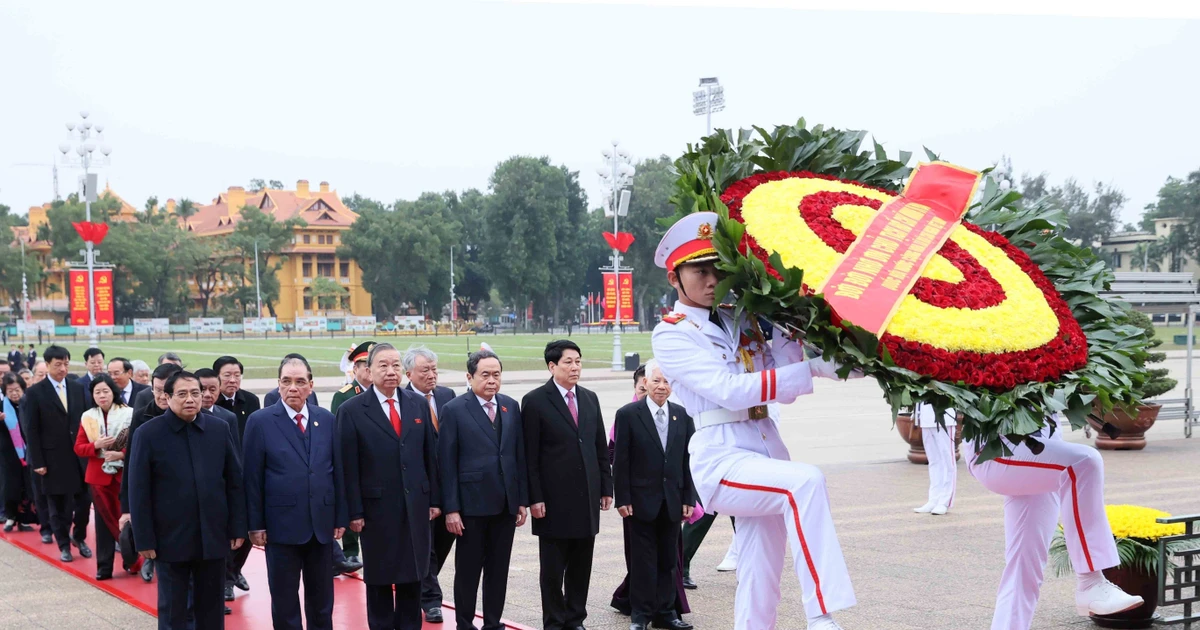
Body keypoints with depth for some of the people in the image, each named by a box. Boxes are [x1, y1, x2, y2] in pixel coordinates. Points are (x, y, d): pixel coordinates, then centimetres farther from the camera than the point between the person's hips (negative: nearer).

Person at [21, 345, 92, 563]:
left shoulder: (77, 389, 7)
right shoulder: (35, 393, -5)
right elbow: (31, 431, -6)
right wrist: (37, 462, -9)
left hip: (79, 456, 3)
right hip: (54, 460, -3)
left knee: (84, 501, 5)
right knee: (58, 506, 6)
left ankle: (79, 537, 26)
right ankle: (64, 545, 20)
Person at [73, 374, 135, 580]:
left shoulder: (129, 414, -5)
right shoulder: (87, 417, 5)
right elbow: (78, 448, 5)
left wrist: (122, 454, -19)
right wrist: (96, 445, -14)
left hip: (125, 474, -3)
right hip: (99, 476, 3)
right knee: (104, 521, 6)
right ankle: (104, 566, 10)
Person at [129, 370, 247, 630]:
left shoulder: (220, 429, 3)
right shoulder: (148, 434, -6)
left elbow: (235, 482, 5)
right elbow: (138, 492, -5)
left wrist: (238, 528, 1)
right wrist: (144, 540, -8)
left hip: (213, 536, 2)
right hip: (171, 538, -2)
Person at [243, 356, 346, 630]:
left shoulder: (326, 419, 6)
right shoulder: (260, 421, -4)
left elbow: (337, 471, 8)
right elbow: (252, 478, -5)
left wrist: (340, 517, 5)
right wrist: (256, 525, -7)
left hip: (322, 525, 3)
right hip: (282, 525, -3)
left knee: (322, 600, 12)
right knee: (284, 601, 7)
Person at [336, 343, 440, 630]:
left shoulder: (418, 404, 6)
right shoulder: (351, 411, -6)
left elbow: (430, 455, 9)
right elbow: (349, 467, -7)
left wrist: (435, 499, 6)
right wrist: (355, 512, -9)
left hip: (416, 506, 3)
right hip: (377, 508, -3)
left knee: (412, 575, 10)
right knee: (379, 578, 7)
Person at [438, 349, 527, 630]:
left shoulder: (511, 407, 7)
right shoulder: (454, 410, -6)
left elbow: (520, 456, 10)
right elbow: (447, 463, -7)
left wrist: (522, 500, 6)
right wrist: (451, 509, -11)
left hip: (505, 503, 4)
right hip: (472, 503, -4)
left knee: (498, 569, 10)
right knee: (468, 570, 6)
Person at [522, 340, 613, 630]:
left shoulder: (590, 399, 11)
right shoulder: (535, 401, -6)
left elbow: (601, 448, 14)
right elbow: (530, 456, -8)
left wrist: (606, 487, 9)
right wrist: (535, 498, -12)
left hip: (587, 497, 5)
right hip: (555, 498, -5)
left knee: (581, 565, 10)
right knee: (553, 567, 3)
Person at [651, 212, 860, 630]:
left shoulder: (741, 322, 15)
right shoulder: (671, 335, -3)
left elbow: (783, 388, 8)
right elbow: (731, 390, -17)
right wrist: (814, 369, -22)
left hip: (768, 451, 6)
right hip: (722, 458, -6)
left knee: (761, 588, 3)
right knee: (806, 480, -32)